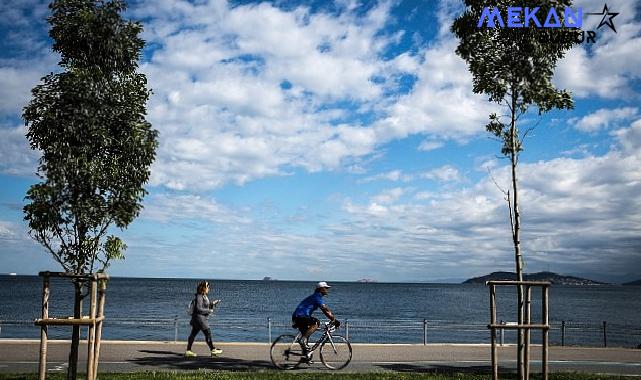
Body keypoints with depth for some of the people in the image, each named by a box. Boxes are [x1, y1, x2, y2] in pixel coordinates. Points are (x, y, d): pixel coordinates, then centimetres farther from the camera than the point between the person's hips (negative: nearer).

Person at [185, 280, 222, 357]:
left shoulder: (204, 296, 13)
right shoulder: (199, 297, -17)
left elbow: (206, 305, 22)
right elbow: (198, 309, -22)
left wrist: (212, 303, 9)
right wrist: (209, 311, -17)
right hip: (199, 317, -10)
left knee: (193, 334, 11)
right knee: (208, 333, -3)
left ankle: (188, 351, 14)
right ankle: (213, 350, 4)